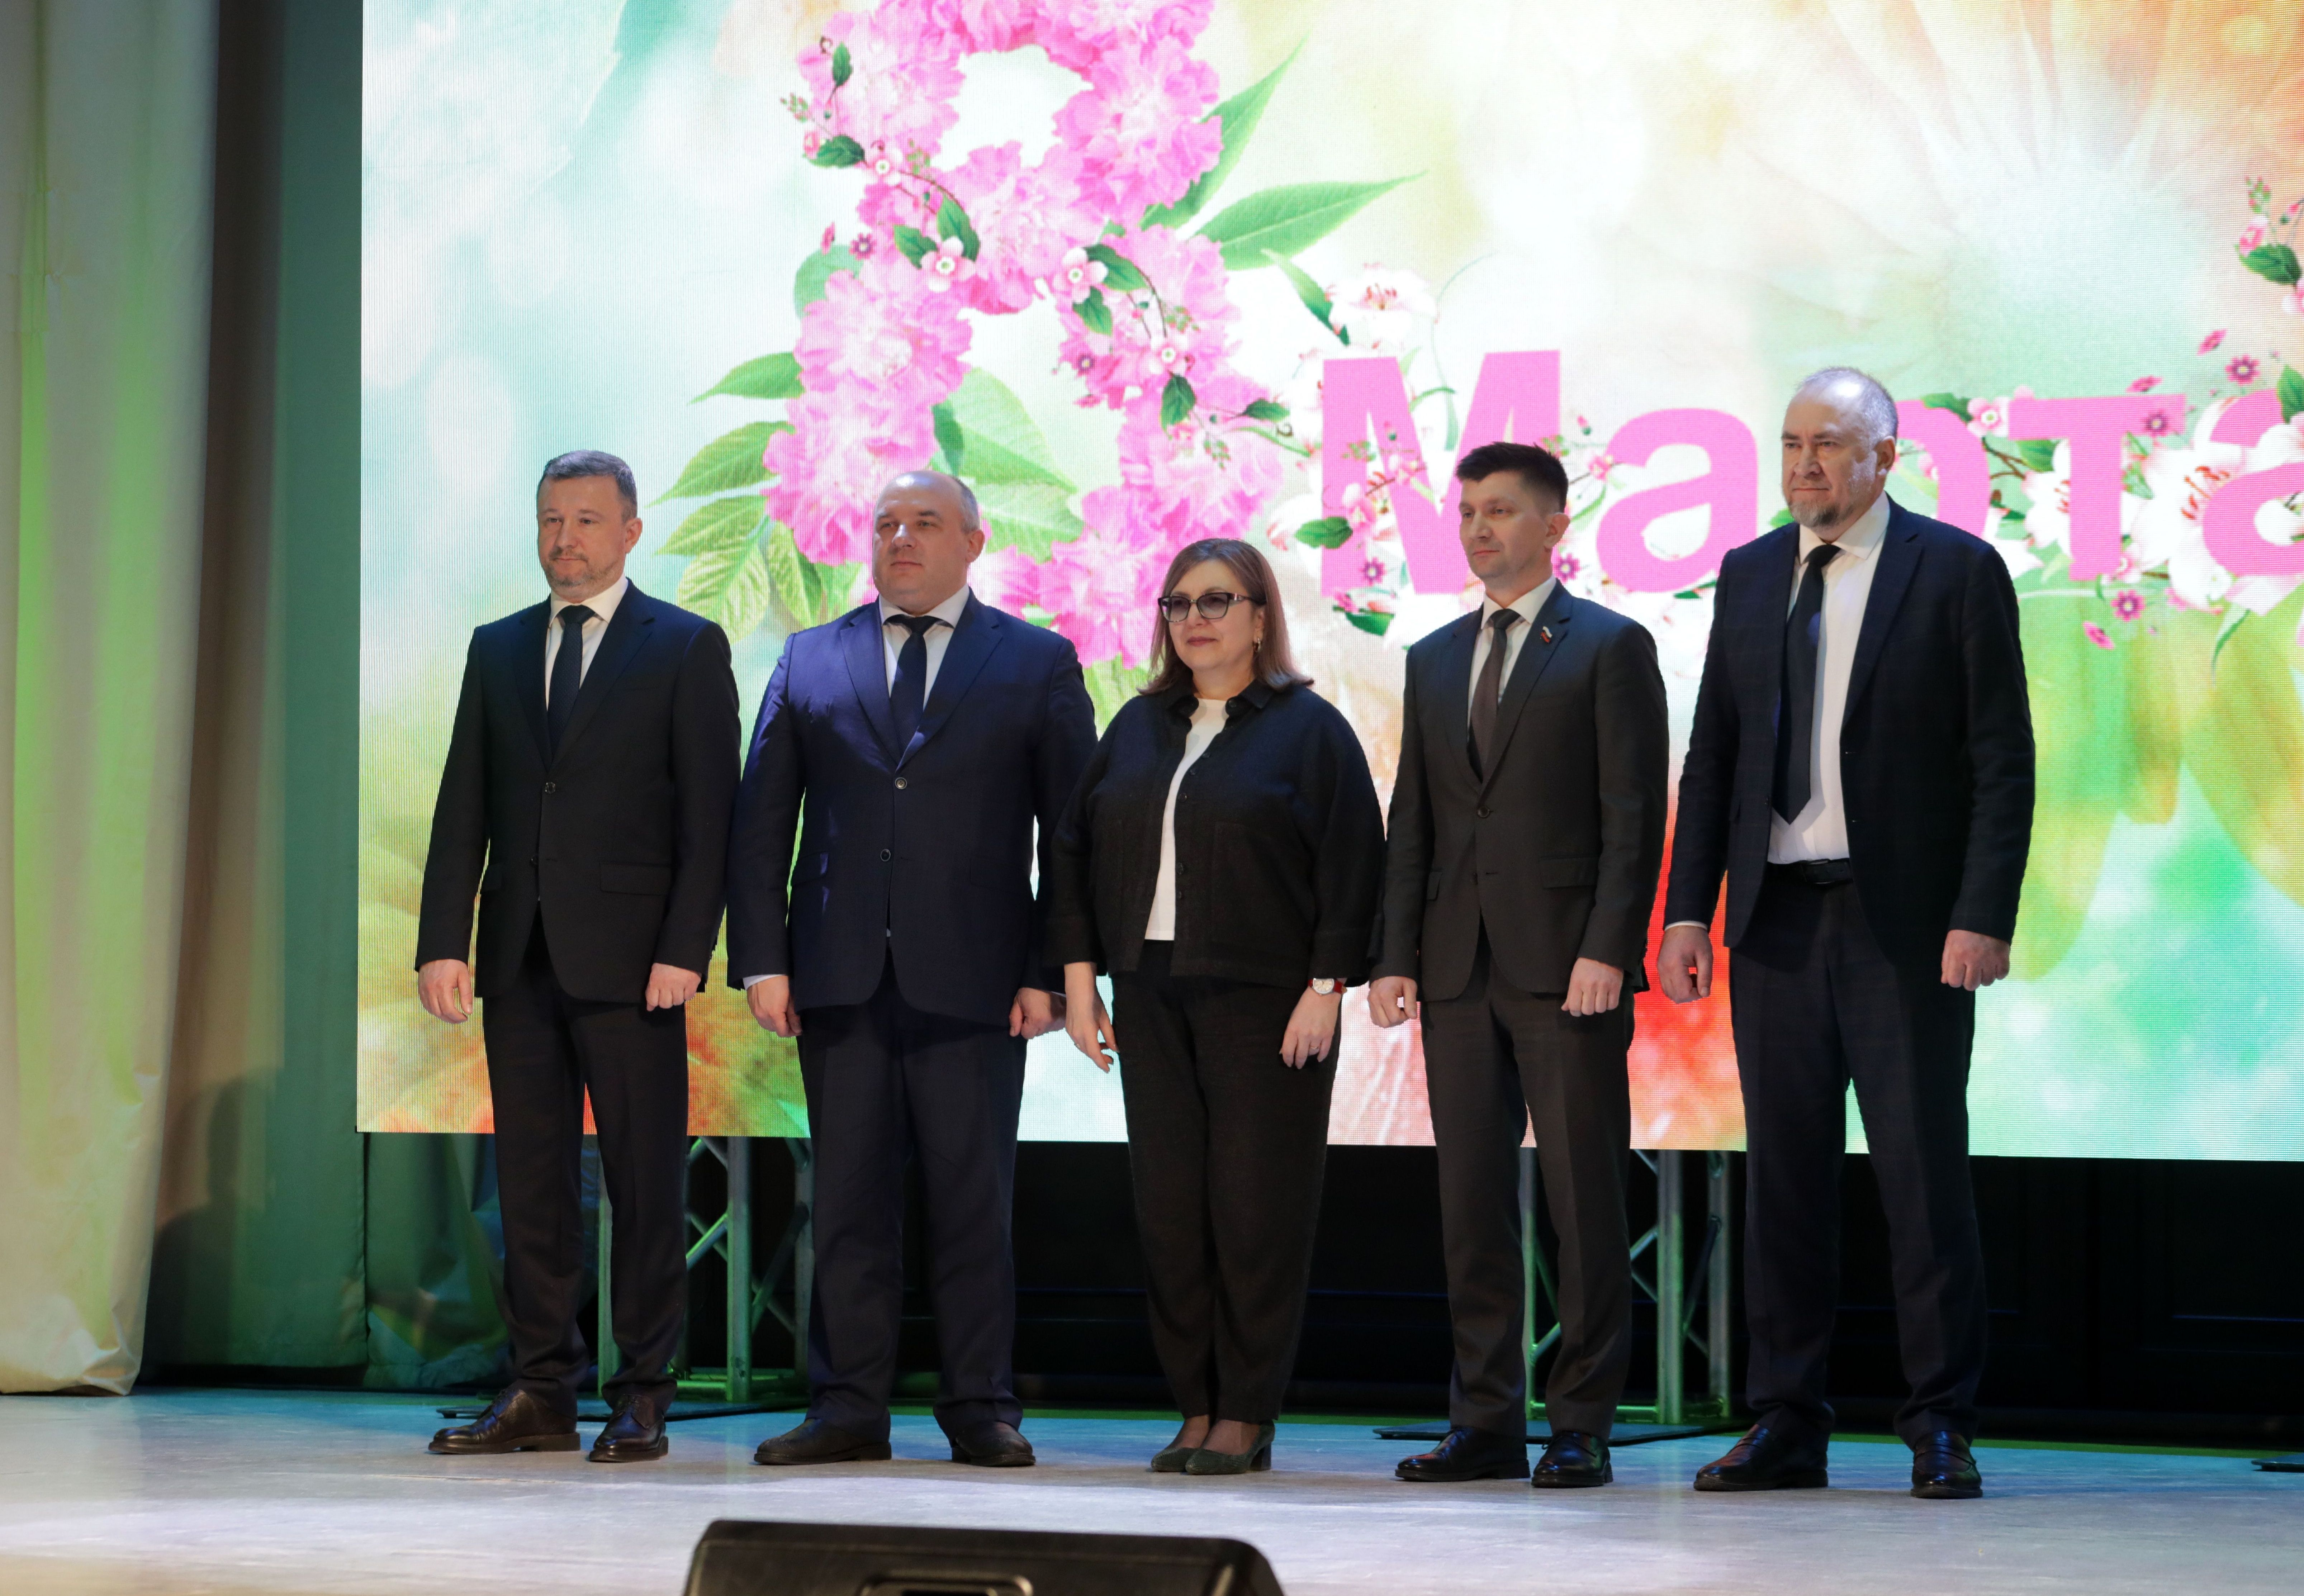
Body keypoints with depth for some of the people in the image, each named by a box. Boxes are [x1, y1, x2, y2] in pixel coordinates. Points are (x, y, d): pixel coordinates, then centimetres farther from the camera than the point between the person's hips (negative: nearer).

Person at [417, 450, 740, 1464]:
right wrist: (443, 942, 1)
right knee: (531, 1181, 6)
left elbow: (708, 813, -4)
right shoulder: (498, 649, 14)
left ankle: (642, 1398, 4)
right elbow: (462, 808, 11)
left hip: (630, 957, -4)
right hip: (519, 958, 4)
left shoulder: (687, 648, 2)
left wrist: (685, 951, -13)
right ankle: (541, 1392, 11)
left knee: (645, 1181, -1)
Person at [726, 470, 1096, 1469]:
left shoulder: (1037, 664, 7)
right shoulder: (809, 662, 13)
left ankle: (980, 1409, 7)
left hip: (973, 980, -2)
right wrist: (762, 959, 0)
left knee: (973, 1202, 1)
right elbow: (759, 823, 10)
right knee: (849, 1199, 3)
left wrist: (1052, 972, -5)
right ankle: (849, 1407, 8)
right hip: (840, 980, 2)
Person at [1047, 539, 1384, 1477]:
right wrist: (1078, 971, 6)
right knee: (1168, 1206, 2)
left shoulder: (1308, 729, 0)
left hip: (1264, 1002, -5)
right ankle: (1196, 1410, 9)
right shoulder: (1139, 727, 15)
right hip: (1152, 998, 5)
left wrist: (1326, 987, -12)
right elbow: (1077, 848, 14)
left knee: (1255, 1207, -4)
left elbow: (1351, 862, -6)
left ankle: (1247, 1417, 2)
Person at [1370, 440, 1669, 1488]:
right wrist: (1397, 957, 7)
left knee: (1584, 1203, -3)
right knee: (1472, 1203, 6)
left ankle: (1581, 1426, 2)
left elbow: (1633, 815, -6)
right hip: (1459, 969, 5)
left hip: (1566, 968, -5)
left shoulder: (1610, 647, 0)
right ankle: (1487, 1421, 11)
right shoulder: (1434, 660, 17)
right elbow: (1413, 823, 16)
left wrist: (1608, 951, -15)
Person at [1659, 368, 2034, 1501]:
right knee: (1782, 1176, 7)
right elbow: (1712, 755, 14)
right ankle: (1785, 1427, 13)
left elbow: (2002, 758, -5)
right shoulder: (1748, 577, 13)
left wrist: (1983, 917, -13)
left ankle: (1941, 1432, 5)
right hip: (1777, 917, 4)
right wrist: (1687, 908, 5)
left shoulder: (1957, 570, -1)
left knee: (1924, 1174, -2)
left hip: (1906, 923, -4)